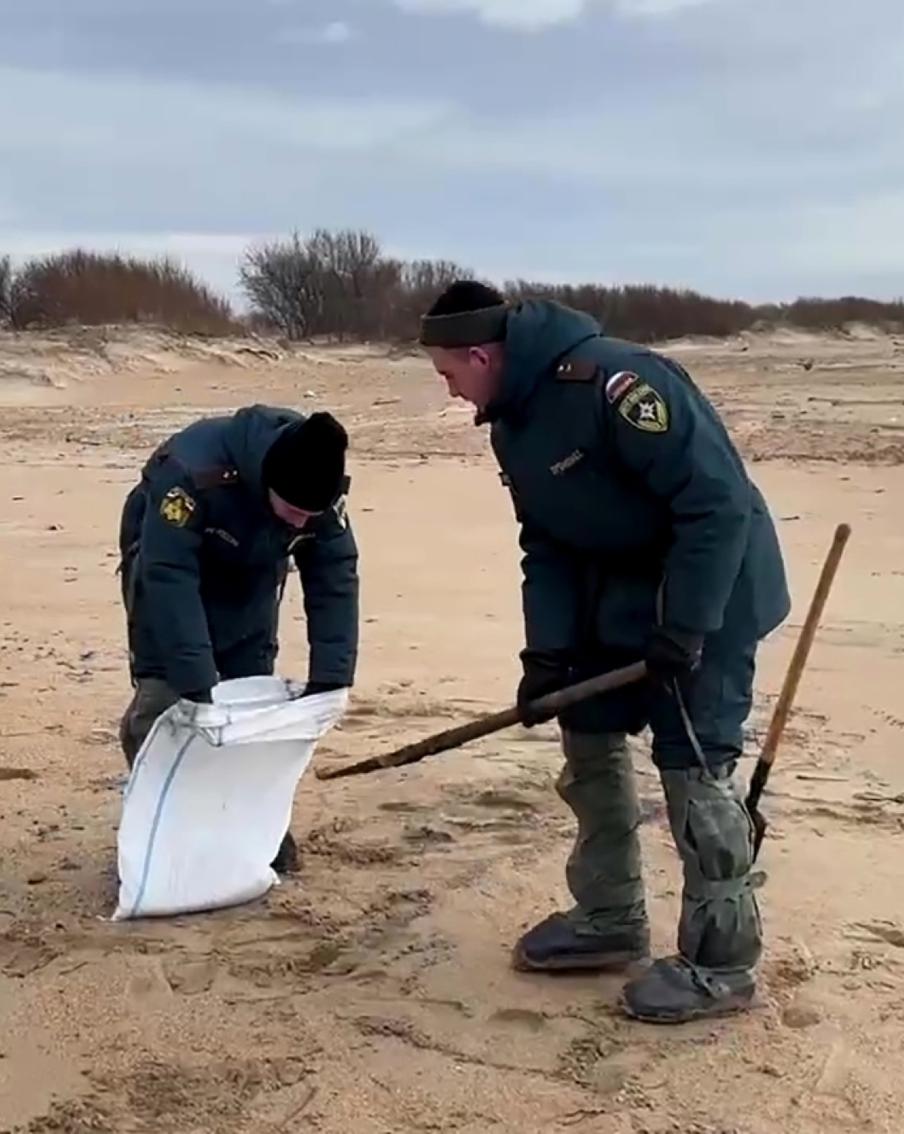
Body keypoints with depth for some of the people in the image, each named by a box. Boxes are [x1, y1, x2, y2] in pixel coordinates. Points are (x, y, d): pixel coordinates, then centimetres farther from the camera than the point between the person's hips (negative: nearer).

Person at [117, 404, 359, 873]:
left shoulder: (319, 491, -26)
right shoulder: (192, 470, -41)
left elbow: (335, 579, -21)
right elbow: (169, 579, -42)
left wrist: (329, 678, -28)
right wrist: (197, 684, -45)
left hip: (251, 580, 4)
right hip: (168, 565, -4)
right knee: (161, 698, -12)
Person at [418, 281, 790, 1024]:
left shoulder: (614, 381, -28)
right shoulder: (513, 424, 1)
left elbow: (717, 502, -28)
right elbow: (546, 544, 6)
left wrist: (682, 629, -26)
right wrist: (546, 649, -5)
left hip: (709, 594, -9)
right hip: (619, 597, 9)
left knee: (694, 767, -8)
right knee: (590, 742, 12)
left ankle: (722, 963, 6)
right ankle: (610, 921, 26)